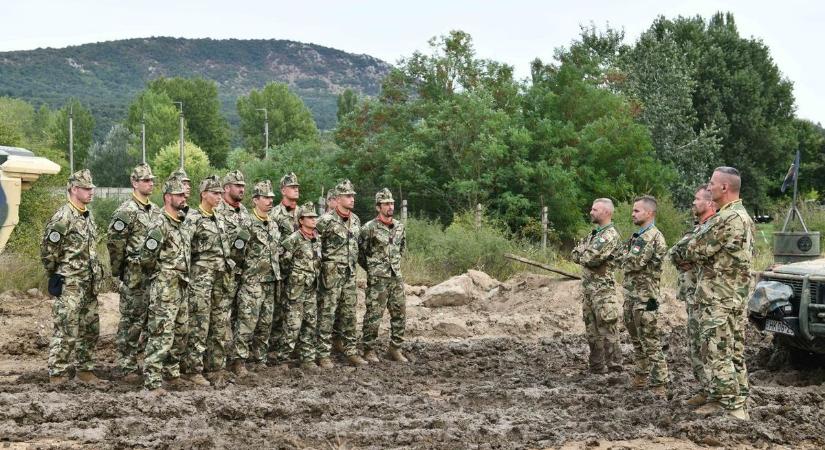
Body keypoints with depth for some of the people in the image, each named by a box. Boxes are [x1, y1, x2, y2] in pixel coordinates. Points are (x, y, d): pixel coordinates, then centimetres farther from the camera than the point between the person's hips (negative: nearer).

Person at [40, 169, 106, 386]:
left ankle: (84, 370, 22)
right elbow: (48, 249, -14)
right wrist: (55, 275, -4)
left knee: (90, 329, 13)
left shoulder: (88, 216, 13)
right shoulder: (62, 217, -15)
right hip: (69, 286, -9)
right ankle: (57, 374, 2)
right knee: (66, 331, -5)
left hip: (90, 285, 9)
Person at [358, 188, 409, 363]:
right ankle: (368, 350, 6)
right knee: (373, 315, -4)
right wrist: (372, 269, 2)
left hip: (396, 277, 6)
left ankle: (395, 349, 17)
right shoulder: (369, 228, -10)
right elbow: (360, 252, -4)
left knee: (400, 314, 7)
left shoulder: (399, 227, 9)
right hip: (377, 279, -6)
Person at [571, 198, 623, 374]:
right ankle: (596, 366, 18)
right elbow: (575, 254, 14)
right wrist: (586, 257, -5)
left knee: (607, 330, -7)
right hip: (587, 287, 9)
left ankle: (614, 368, -4)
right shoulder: (593, 234, 17)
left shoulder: (611, 235, -12)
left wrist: (582, 256, -2)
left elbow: (592, 258, -22)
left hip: (603, 288, -9)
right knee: (591, 330, 12)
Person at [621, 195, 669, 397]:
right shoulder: (637, 235, 15)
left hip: (645, 297, -9)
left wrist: (628, 258, -2)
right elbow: (625, 263, 17)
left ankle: (659, 384, -5)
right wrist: (629, 259, -2)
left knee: (651, 343, -7)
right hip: (630, 295, 9)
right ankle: (642, 375, 29)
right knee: (637, 340, 18)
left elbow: (634, 263, -21)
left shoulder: (654, 237, -15)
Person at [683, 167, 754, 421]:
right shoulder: (744, 216, 14)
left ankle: (733, 409, -7)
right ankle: (739, 402, 19)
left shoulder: (726, 219, -19)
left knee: (718, 354, -7)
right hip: (737, 295, 10)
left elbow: (694, 252, -15)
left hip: (718, 299, -10)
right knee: (734, 353, 14)